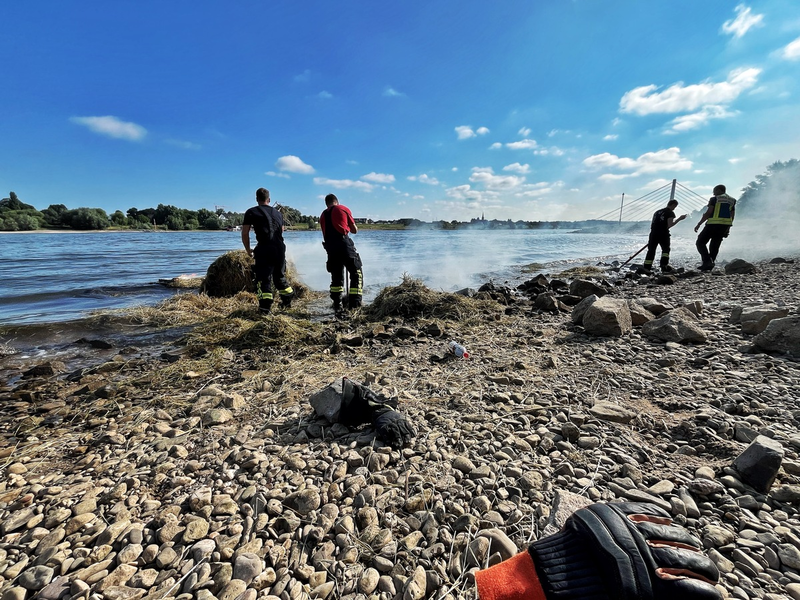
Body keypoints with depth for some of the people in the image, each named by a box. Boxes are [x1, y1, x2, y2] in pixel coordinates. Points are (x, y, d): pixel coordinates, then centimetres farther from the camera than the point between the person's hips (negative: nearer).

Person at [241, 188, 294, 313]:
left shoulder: (251, 212, 4)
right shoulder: (278, 213, 19)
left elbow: (245, 233, 1)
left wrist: (248, 250, 13)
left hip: (264, 249, -5)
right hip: (280, 248, 5)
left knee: (264, 278, -2)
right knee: (280, 276, 19)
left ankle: (265, 306, -9)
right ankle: (287, 301, 27)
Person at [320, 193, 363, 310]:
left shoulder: (323, 215, 20)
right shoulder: (343, 209, 9)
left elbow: (326, 233, 17)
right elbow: (355, 230, 11)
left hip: (330, 247, 5)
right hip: (344, 244, -5)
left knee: (336, 277, 16)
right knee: (357, 274, 1)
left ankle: (337, 305, 14)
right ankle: (354, 304, -8)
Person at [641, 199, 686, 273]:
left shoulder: (657, 211, 22)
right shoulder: (670, 212, 3)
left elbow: (652, 224, 18)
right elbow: (669, 225, -9)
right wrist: (679, 219, -1)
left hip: (653, 233, 4)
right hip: (663, 234, -4)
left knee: (651, 250, 2)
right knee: (666, 249, 13)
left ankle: (646, 268, -7)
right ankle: (664, 266, 2)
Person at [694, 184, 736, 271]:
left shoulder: (714, 199, -2)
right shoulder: (732, 201, 19)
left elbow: (708, 213, -11)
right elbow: (732, 216, 17)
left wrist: (699, 224, -8)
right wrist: (728, 228, 24)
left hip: (713, 224, -7)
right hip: (725, 226, 7)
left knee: (700, 242, -1)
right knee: (714, 245, 12)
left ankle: (707, 262, -18)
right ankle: (709, 266, 11)